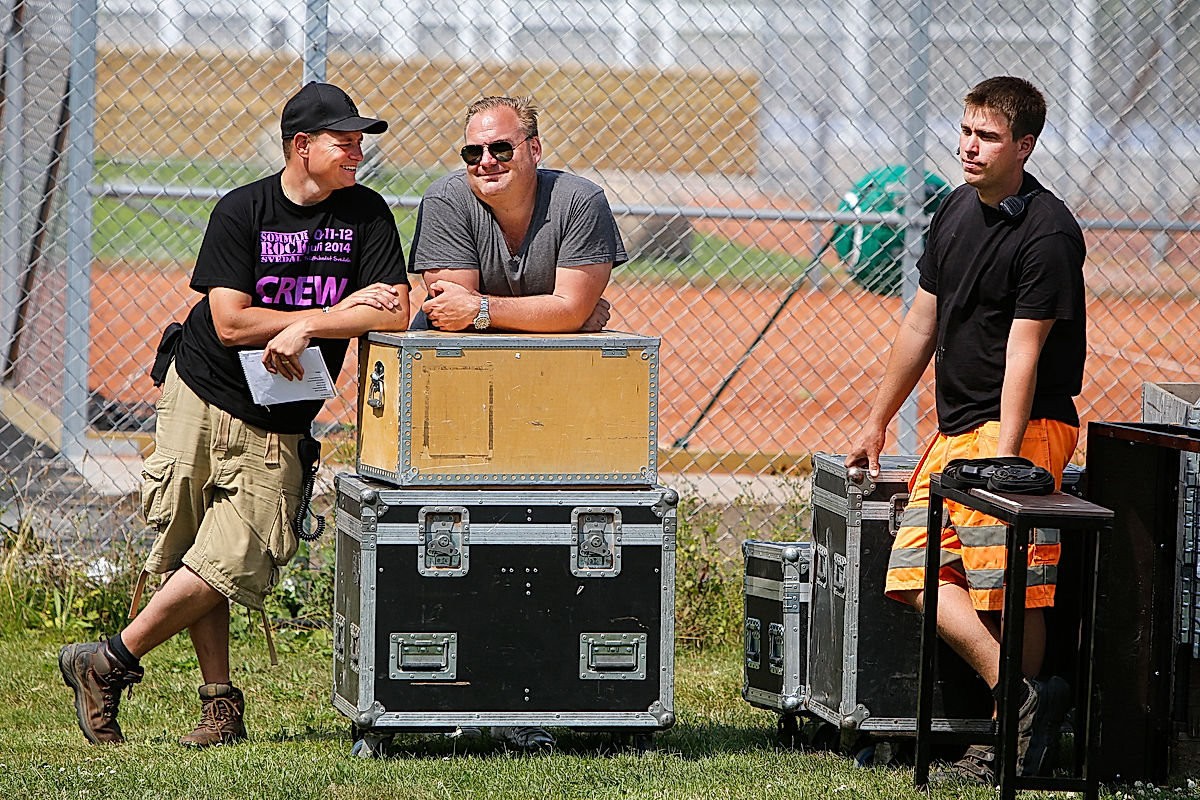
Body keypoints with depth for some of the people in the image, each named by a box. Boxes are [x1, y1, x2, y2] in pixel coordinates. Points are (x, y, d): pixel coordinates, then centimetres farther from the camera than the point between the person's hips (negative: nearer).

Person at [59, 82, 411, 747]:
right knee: (190, 554, -3)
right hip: (201, 396, -1)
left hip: (278, 426, 1)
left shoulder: (365, 213, -1)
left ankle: (106, 664, 2)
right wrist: (335, 314, -14)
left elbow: (395, 314, -10)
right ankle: (221, 703, 8)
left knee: (229, 563, -11)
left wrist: (304, 328, -20)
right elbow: (230, 321, -14)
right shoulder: (241, 211, -6)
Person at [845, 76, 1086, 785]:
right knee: (917, 573, -4)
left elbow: (1023, 354, -18)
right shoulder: (958, 210, 13)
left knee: (1009, 586, -11)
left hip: (1021, 427, -8)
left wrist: (1004, 455, -24)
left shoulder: (1048, 234, -12)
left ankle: (1007, 741, -6)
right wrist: (877, 424, 25)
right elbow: (922, 325, 21)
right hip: (956, 428, 8)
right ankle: (1021, 695, -10)